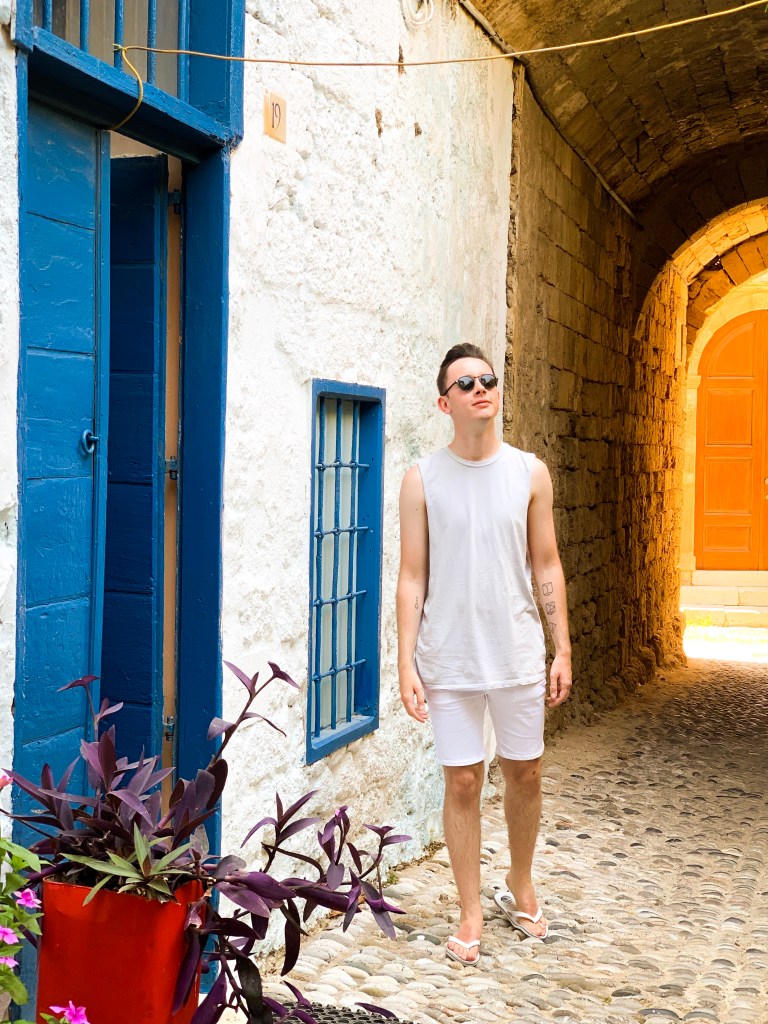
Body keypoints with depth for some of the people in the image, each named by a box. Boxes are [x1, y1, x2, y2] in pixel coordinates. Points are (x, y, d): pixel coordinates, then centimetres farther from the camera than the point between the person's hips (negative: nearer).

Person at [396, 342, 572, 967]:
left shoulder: (530, 473, 2)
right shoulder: (423, 480, -3)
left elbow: (547, 568, 5)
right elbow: (412, 578, -2)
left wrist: (562, 650, 2)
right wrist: (407, 664, -6)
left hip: (519, 654, 2)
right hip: (450, 659, -2)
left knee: (525, 773, 13)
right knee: (462, 781, 4)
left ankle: (520, 886, 37)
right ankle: (471, 912, 20)